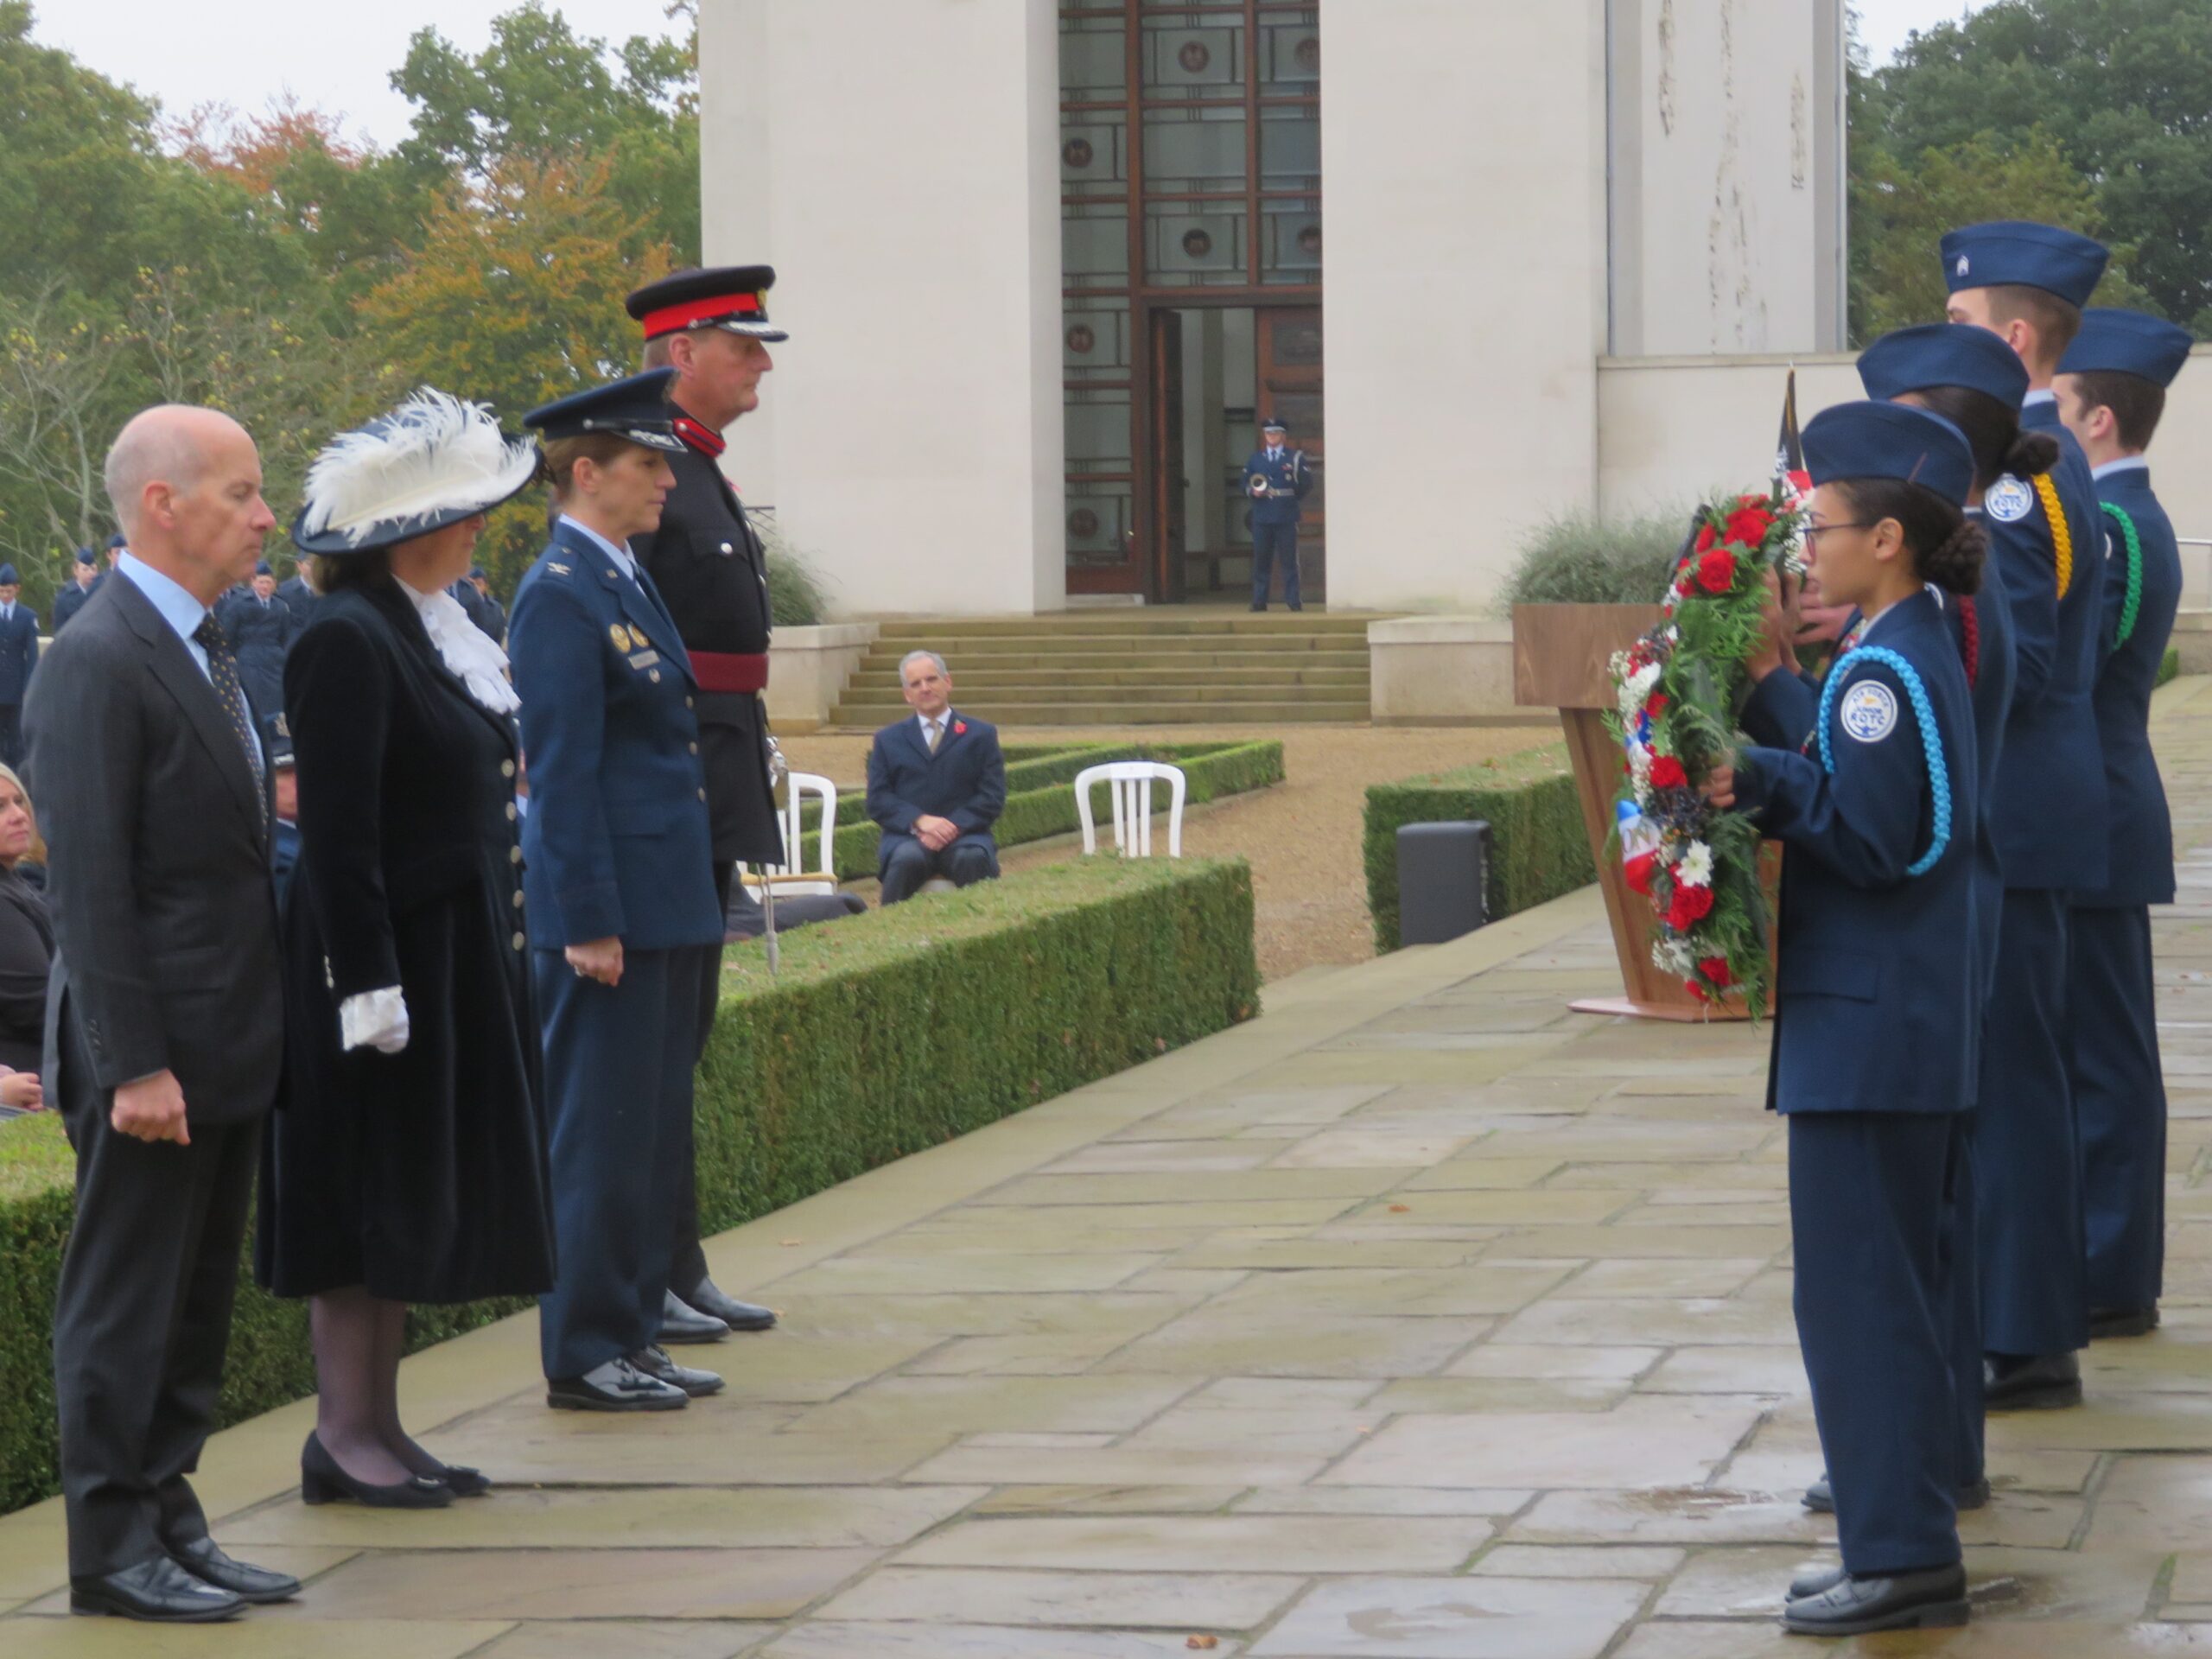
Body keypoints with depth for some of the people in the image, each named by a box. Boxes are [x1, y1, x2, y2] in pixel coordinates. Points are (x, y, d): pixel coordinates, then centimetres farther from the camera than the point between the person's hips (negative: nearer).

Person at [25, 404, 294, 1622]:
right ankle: (112, 1548, 7)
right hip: (154, 1048, -9)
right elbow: (89, 882, -19)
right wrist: (134, 1064, -21)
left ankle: (167, 1522, 23)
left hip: (226, 1047, 9)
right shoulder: (98, 663, -16)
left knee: (195, 1304, 14)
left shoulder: (203, 646, 14)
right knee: (126, 1305, 0)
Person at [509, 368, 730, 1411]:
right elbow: (561, 771, -17)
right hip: (611, 908, -10)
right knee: (600, 1133, -3)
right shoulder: (560, 596, -14)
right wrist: (588, 924, -19)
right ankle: (584, 1354, 3)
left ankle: (633, 1334, 21)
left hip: (667, 907, 10)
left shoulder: (627, 582, 16)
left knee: (654, 1129, 13)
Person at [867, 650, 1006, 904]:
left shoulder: (981, 735, 16)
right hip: (908, 838, 0)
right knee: (907, 859, -35)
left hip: (964, 836, 0)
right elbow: (877, 801, 8)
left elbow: (993, 798, 6)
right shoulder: (888, 740, 19)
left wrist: (954, 826, -11)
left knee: (973, 859, -36)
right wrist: (920, 821, -11)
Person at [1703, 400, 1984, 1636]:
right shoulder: (1926, 652, 11)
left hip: (1866, 1027, -10)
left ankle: (1900, 1557, -2)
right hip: (1919, 1020, 10)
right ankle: (1909, 1544, 22)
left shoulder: (1885, 672, -18)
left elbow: (1874, 840, -22)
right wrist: (1777, 690, 16)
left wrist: (1759, 781, -20)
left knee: (1861, 1290, -5)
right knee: (1903, 1285, 15)